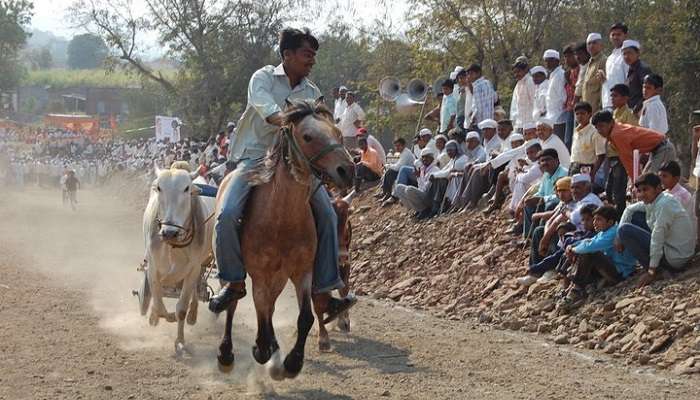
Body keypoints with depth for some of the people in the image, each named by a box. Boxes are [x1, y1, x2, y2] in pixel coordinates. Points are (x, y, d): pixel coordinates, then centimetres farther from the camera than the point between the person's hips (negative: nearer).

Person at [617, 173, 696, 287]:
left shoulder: (664, 204, -21)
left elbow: (657, 237, -24)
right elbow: (629, 209, 17)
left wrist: (652, 271, -23)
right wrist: (619, 238, 4)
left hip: (676, 259, -9)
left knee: (625, 230, -13)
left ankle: (653, 270, -7)